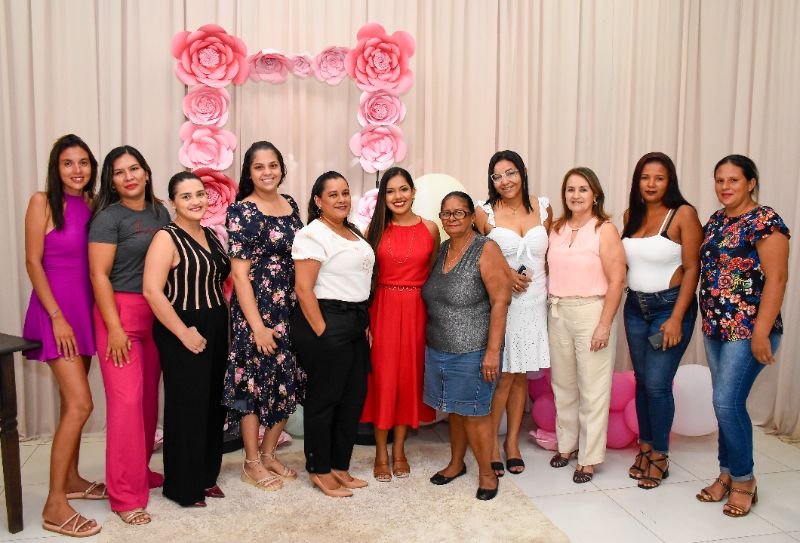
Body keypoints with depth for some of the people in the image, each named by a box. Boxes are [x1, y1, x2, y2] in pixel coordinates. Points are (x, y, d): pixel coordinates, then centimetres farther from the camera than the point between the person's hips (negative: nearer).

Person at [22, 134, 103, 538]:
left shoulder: (92, 204, 7)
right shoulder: (42, 202, -8)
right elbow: (33, 262, -11)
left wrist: (91, 311, 5)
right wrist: (57, 316, -15)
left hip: (85, 308, 6)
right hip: (55, 309, -6)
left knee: (72, 401, 15)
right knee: (80, 404, -12)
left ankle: (71, 480, 29)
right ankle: (54, 506, -3)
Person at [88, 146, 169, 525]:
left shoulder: (160, 212, 11)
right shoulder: (108, 217, -6)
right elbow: (99, 275, -11)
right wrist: (115, 328, -16)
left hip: (156, 314, 6)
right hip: (119, 312, -6)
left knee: (149, 397, 10)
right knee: (126, 400, -7)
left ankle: (142, 472, 27)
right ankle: (126, 495, 2)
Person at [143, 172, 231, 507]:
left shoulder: (211, 236, 11)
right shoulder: (167, 238, -11)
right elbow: (152, 291, -20)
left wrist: (222, 324, 10)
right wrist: (184, 333, -20)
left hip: (216, 331, 7)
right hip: (184, 335, -7)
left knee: (214, 405, 13)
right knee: (186, 408, 1)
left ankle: (206, 476, 28)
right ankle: (183, 487, 17)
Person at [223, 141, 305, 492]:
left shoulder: (290, 204, 10)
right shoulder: (242, 211, -9)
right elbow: (239, 272, -13)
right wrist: (257, 325, -17)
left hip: (290, 307, 7)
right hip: (256, 308, -6)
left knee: (287, 382, 11)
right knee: (254, 381, 3)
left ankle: (269, 454, 29)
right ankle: (252, 463, 20)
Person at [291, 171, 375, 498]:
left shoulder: (353, 233, 16)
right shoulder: (313, 235, -11)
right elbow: (303, 289, -17)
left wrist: (365, 324, 15)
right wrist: (322, 333, -18)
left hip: (355, 324, 9)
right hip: (327, 323, -9)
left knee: (353, 398, 12)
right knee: (324, 399, 2)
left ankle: (340, 467, 26)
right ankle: (320, 471, 17)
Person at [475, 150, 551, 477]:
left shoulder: (543, 208, 6)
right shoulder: (484, 212, -3)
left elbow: (550, 252, 15)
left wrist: (542, 283, 3)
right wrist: (505, 273, -13)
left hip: (534, 302, 3)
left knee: (521, 374, 11)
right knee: (502, 374, -2)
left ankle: (512, 442, 26)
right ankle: (491, 443, 15)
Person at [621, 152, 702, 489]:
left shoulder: (683, 214, -9)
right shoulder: (631, 214, 6)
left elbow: (692, 269, -11)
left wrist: (677, 318, -15)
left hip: (670, 306, -5)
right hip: (635, 307, 5)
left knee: (657, 383, -4)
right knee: (642, 381, 11)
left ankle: (659, 457, 13)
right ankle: (645, 447, 25)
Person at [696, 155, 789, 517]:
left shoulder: (765, 221, -11)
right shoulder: (715, 221, 12)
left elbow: (776, 278, -16)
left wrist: (761, 333, -20)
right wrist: (708, 321, 12)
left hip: (747, 330, -7)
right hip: (715, 328, 7)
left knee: (727, 402, -7)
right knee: (726, 404, 13)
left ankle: (744, 479, 12)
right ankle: (727, 473, 25)